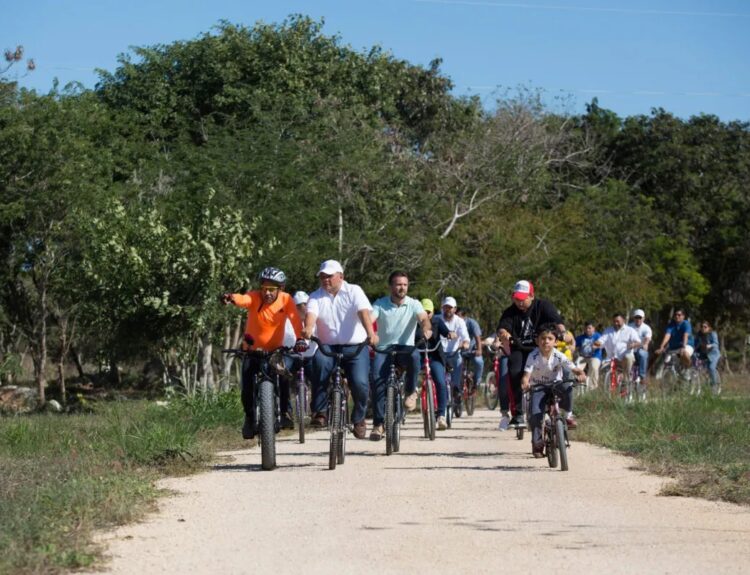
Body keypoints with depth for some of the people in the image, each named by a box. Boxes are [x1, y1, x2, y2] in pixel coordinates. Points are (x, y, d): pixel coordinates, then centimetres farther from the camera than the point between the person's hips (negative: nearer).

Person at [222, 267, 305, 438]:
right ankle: (250, 418, 18)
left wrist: (300, 339, -42)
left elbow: (295, 320, -24)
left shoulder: (286, 299, -12)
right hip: (253, 350, 0)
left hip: (276, 350, 0)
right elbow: (243, 299, -37)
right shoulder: (254, 297, -16)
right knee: (247, 385, -10)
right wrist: (231, 298, -61)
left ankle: (285, 412, -9)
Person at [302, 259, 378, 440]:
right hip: (327, 346, 1)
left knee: (360, 383, -18)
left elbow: (363, 312, -15)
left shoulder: (354, 291, 2)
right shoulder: (316, 297, 7)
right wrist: (308, 329, -38)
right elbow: (311, 314, -13)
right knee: (319, 361, -33)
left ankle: (359, 419, 12)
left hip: (355, 346, -1)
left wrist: (371, 333, -34)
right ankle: (320, 412, -24)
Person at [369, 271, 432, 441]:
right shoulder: (380, 304, 1)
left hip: (405, 347, 0)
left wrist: (426, 329, -42)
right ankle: (378, 424, -16)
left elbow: (424, 318, -17)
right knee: (378, 379, -23)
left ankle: (410, 392, -11)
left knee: (414, 355, -36)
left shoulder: (414, 304, 2)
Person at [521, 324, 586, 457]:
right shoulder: (533, 357, -19)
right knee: (535, 413, -21)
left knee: (568, 387, -34)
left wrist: (581, 374, -44)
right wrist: (525, 383, -51)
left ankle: (568, 415, -12)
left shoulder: (558, 356, -16)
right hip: (538, 388, 0)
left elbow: (574, 369, -21)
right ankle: (537, 443, 2)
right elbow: (527, 374, -28)